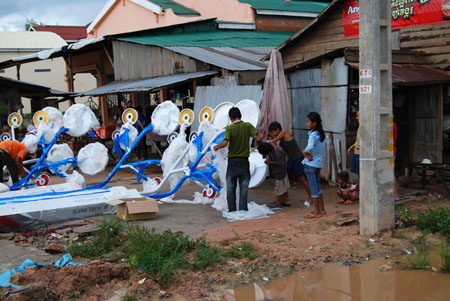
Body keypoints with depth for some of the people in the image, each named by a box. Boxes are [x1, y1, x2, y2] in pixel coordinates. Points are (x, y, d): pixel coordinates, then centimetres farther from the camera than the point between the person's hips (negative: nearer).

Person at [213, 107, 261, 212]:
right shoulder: (248, 125, -2)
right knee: (244, 188, 7)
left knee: (230, 188, 9)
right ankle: (243, 210, 5)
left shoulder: (229, 128, -8)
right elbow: (258, 138, -11)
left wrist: (217, 147, -3)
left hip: (232, 161, -1)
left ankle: (232, 211, 12)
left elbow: (225, 143, -21)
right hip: (244, 160, 1)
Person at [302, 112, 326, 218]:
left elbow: (310, 147, -37)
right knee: (317, 185, 18)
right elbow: (323, 148, 10)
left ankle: (316, 212, 7)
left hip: (310, 164, -8)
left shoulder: (313, 135, -19)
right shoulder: (322, 134, 7)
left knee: (313, 187, 0)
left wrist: (306, 153, -19)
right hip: (319, 163, 8)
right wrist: (308, 153, 0)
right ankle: (322, 209, 24)